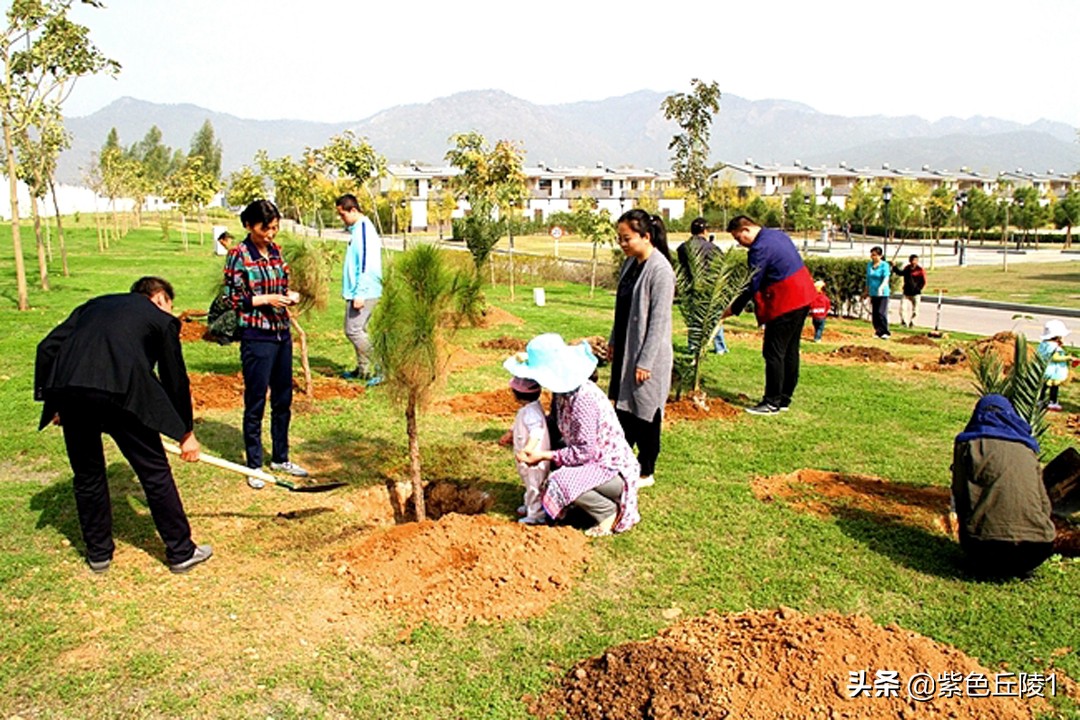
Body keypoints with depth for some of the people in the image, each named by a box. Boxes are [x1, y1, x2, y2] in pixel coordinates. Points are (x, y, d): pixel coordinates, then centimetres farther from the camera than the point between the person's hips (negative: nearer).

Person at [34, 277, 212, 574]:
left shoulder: (94, 305, 32)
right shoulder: (161, 319, 20)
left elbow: (47, 347, 22)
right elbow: (175, 379, 22)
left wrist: (52, 399, 27)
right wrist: (187, 432, 30)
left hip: (67, 388, 4)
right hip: (120, 391, -4)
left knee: (87, 474, 20)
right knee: (155, 472, 8)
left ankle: (98, 553, 33)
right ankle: (181, 552, 18)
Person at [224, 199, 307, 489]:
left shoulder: (276, 250, 9)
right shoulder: (238, 255, -10)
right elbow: (232, 298, -10)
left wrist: (289, 294, -2)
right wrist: (265, 299, -18)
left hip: (282, 333, 7)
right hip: (256, 337, -7)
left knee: (283, 400, 14)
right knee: (255, 403, 3)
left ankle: (280, 458, 29)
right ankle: (254, 466, 16)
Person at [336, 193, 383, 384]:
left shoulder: (364, 230, -15)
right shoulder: (357, 229, 16)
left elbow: (367, 265, -22)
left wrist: (360, 293, -23)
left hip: (364, 292, -10)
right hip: (357, 292, 10)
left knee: (354, 330, -9)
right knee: (357, 330, 15)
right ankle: (363, 369, 25)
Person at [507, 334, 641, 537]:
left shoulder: (583, 400, -29)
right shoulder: (561, 391, -2)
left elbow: (584, 453, -27)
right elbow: (555, 425, 13)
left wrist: (544, 456, -23)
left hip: (612, 469, -10)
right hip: (594, 461, 10)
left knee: (562, 482, -29)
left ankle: (611, 511, -5)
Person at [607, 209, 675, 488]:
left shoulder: (660, 270, -19)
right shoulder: (630, 263, 7)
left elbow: (659, 321, -20)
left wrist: (645, 361, -19)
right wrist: (613, 340, 17)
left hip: (647, 355, -8)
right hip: (625, 351, 8)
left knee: (645, 414, 5)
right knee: (623, 409, 16)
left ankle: (646, 472, 20)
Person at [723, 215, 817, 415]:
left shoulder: (760, 248, -18)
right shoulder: (778, 235, 12)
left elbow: (753, 285, -15)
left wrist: (734, 308, -5)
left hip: (784, 304, -10)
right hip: (803, 298, 10)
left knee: (773, 352, -3)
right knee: (790, 351, 14)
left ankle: (772, 402, 2)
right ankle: (785, 398, 22)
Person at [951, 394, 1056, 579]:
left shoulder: (968, 444, 9)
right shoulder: (1027, 448, 18)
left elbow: (959, 497, 6)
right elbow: (1045, 505, 17)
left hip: (987, 547, -3)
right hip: (1038, 549, 4)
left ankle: (982, 565, 6)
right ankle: (1018, 567, 11)